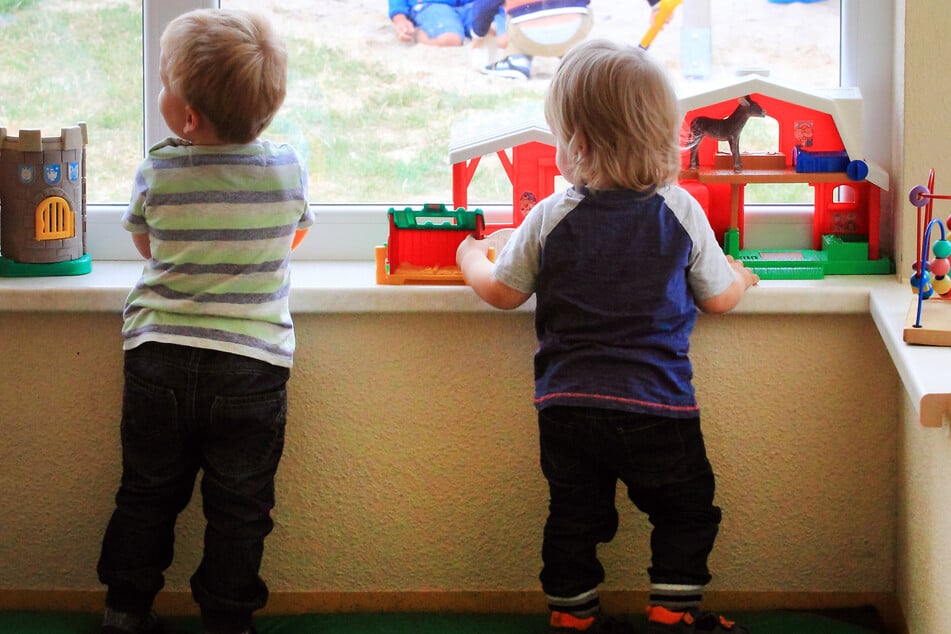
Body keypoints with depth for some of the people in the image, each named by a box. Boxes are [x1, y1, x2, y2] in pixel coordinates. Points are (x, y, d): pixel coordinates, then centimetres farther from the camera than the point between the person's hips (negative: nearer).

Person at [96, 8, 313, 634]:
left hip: (158, 359, 1)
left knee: (147, 495, 16)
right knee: (238, 510, 9)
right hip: (250, 367, -1)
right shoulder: (289, 170, -6)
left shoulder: (156, 173, -7)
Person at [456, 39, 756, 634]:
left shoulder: (550, 218, -5)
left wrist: (472, 259, 29)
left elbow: (503, 292, 7)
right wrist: (739, 276, 28)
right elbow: (719, 299, 5)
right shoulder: (681, 211, -5)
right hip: (658, 407, -1)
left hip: (569, 404, 2)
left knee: (573, 517, 15)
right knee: (686, 513, 15)